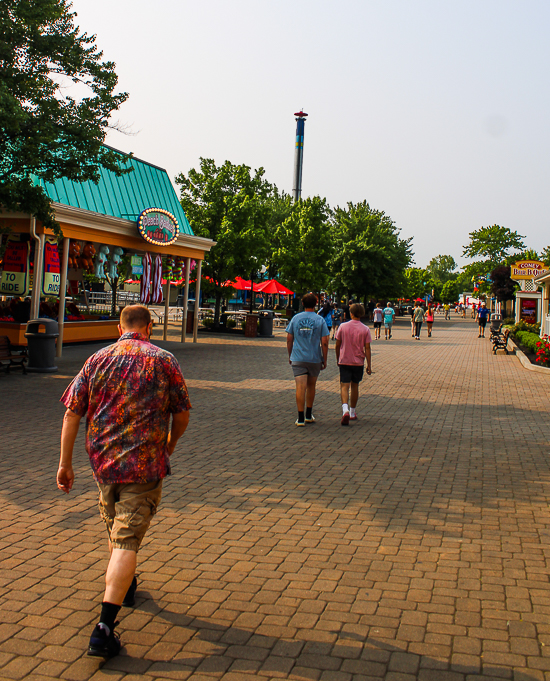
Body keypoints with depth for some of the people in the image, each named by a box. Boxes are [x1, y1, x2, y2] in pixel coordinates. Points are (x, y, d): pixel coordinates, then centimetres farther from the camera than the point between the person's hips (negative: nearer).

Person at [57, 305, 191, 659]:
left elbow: (72, 413, 1)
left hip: (103, 462, 4)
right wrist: (170, 445, 20)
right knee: (127, 540, -5)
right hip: (145, 466, -4)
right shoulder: (165, 361, -3)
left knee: (116, 529, 24)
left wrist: (65, 463, 5)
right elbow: (182, 415, 0)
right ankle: (104, 628, -12)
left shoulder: (97, 360, 4)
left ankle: (126, 586, 47)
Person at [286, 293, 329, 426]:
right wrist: (325, 360, 3)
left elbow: (289, 339, 4)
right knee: (311, 386, 16)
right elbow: (324, 343, -6)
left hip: (298, 359, 0)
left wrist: (290, 356, 15)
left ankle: (301, 418, -7)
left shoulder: (295, 318, 2)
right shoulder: (320, 320, -3)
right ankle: (309, 415, 26)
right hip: (315, 359, 0)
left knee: (300, 387, -4)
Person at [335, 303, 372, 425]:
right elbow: (367, 348, -6)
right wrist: (369, 365, 0)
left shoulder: (343, 326, -4)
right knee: (355, 386, 16)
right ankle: (352, 413, 26)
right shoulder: (365, 329, -4)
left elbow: (338, 345, 2)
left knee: (344, 386, -4)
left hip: (344, 361, -1)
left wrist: (338, 359, 16)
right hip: (358, 362, 1)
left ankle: (345, 410, -28)